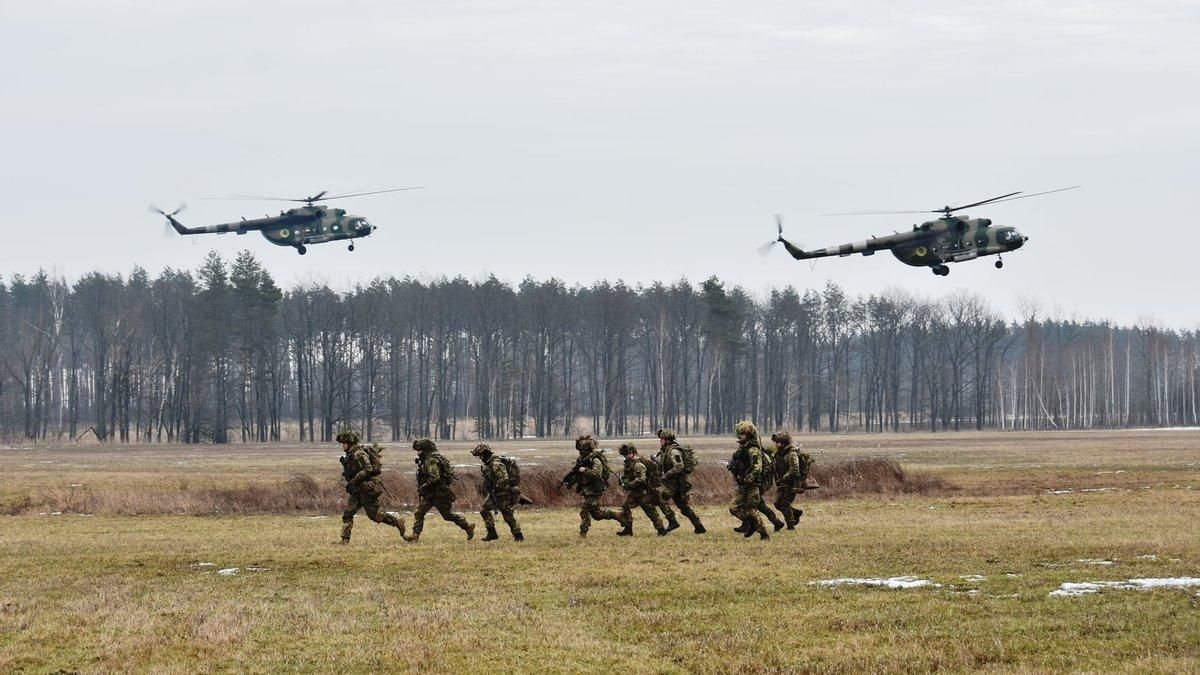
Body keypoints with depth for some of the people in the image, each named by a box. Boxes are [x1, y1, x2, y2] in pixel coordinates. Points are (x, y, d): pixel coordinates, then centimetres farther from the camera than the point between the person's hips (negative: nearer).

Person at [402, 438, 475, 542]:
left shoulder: (431, 461, -20)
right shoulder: (426, 460, 13)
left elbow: (435, 478, -29)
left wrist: (423, 487, -22)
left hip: (439, 494, -10)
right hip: (429, 494, 10)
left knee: (447, 514, 1)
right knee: (419, 512, 1)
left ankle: (468, 525, 15)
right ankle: (415, 534, -1)